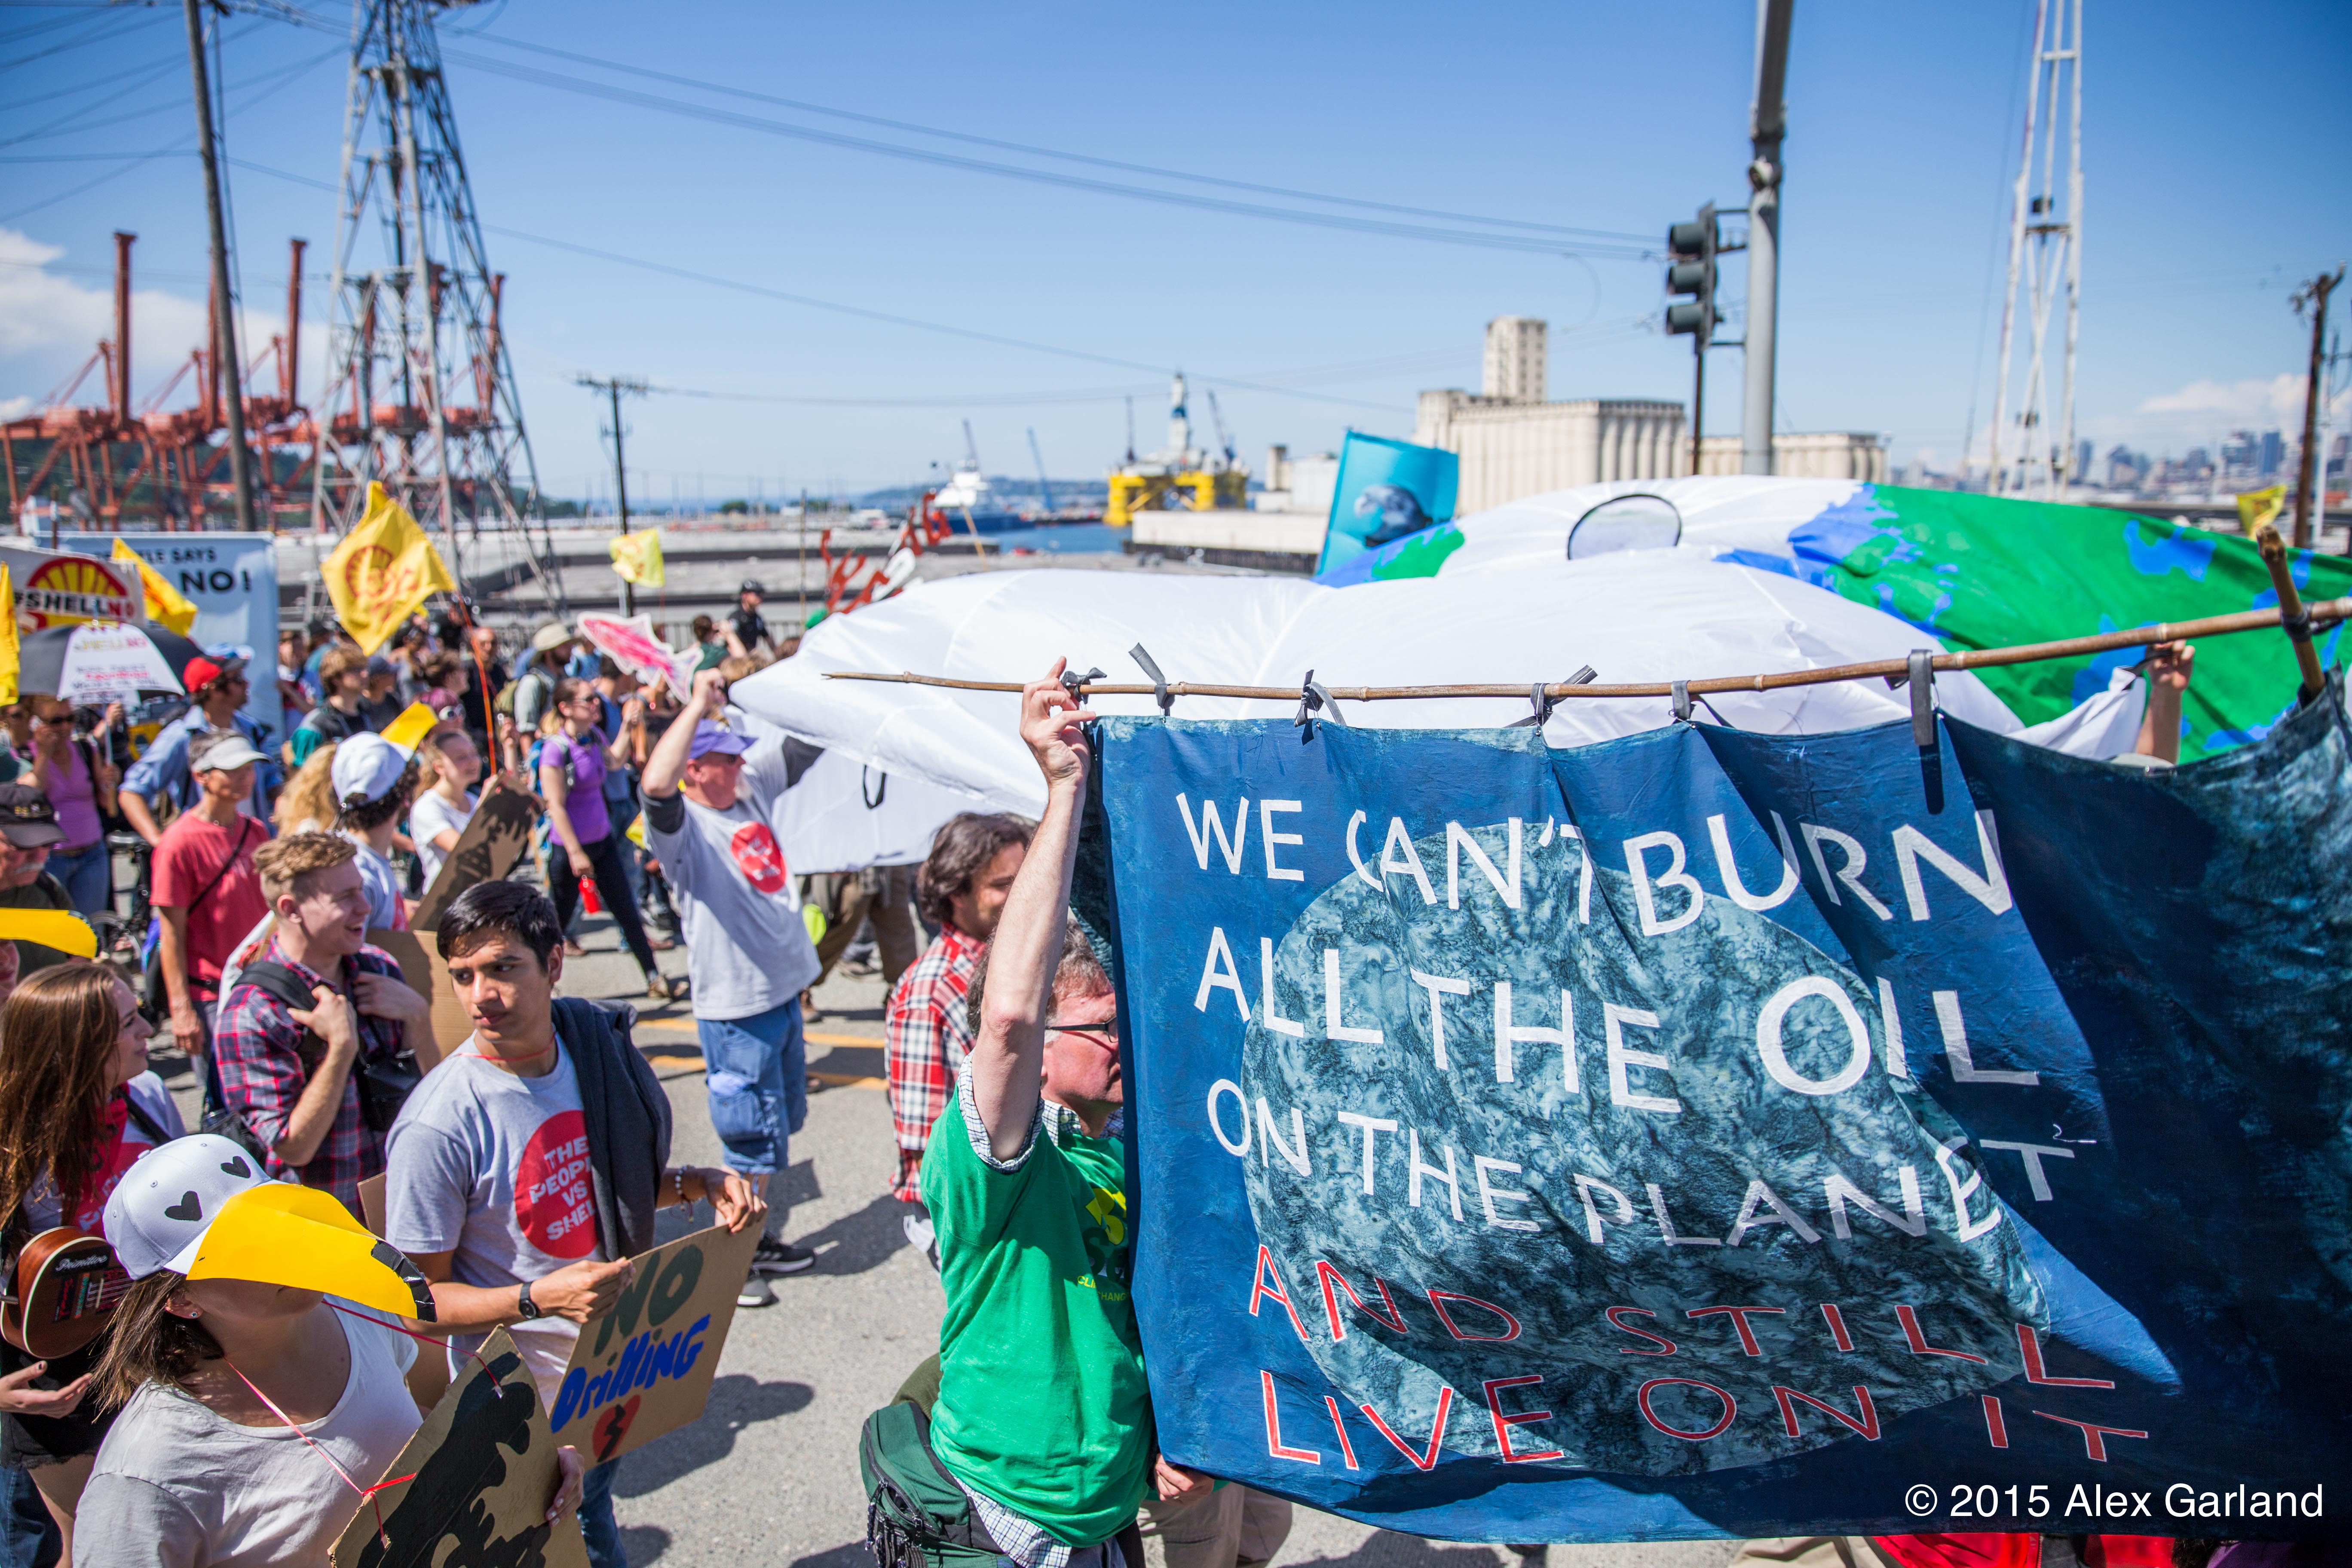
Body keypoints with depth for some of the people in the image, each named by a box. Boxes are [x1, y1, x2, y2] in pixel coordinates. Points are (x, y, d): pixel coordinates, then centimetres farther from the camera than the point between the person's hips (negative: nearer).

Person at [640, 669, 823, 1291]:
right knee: (754, 1141, 0)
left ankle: (758, 1239, 35)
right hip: (735, 1008, -8)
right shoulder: (683, 826, -14)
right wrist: (697, 706, -32)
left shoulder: (753, 791, 8)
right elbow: (656, 783, -37)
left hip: (785, 991, 8)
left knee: (780, 1129, 20)